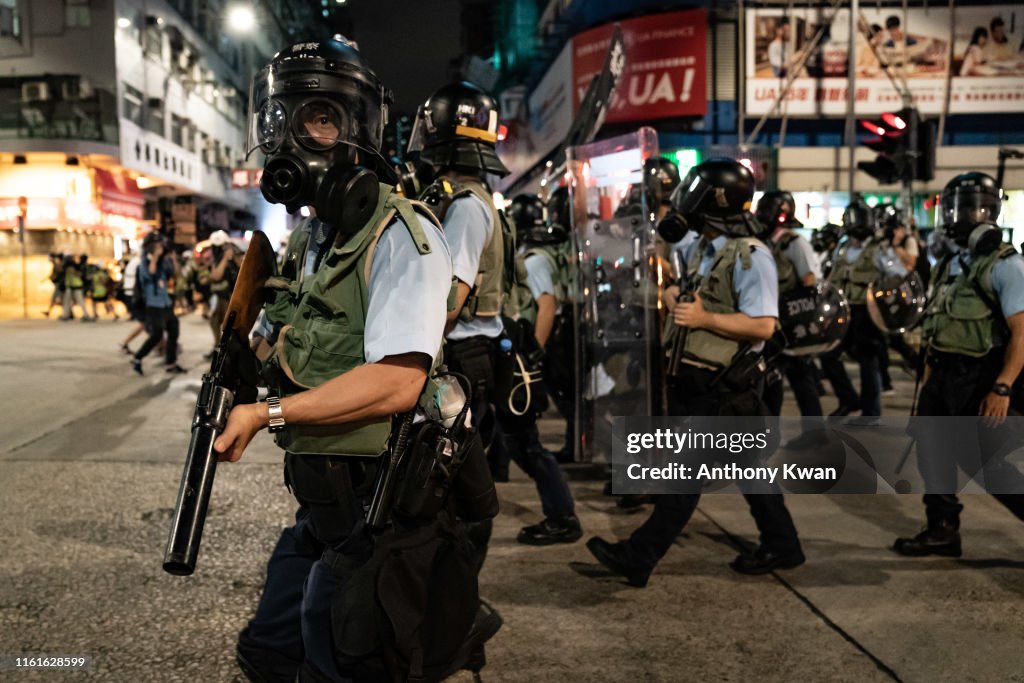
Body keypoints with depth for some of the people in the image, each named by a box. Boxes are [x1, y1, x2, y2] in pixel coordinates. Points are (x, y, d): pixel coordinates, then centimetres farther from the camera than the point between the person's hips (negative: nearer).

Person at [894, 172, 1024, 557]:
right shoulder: (950, 265, 12)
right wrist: (928, 379, 17)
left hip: (980, 381, -8)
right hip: (945, 377, 8)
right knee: (931, 444, 9)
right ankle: (942, 530, 21)